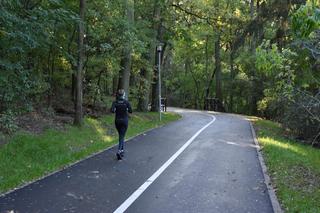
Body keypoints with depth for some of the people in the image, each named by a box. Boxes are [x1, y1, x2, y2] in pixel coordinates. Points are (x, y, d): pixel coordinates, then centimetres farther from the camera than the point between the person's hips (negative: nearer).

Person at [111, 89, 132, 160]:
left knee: (121, 135, 21)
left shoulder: (115, 102, -4)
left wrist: (115, 111, 6)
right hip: (124, 121, -3)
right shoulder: (126, 102, -8)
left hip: (117, 121, 3)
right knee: (122, 136, -4)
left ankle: (122, 150, 28)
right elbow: (130, 111, -9)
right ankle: (119, 151, -21)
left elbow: (112, 110, -17)